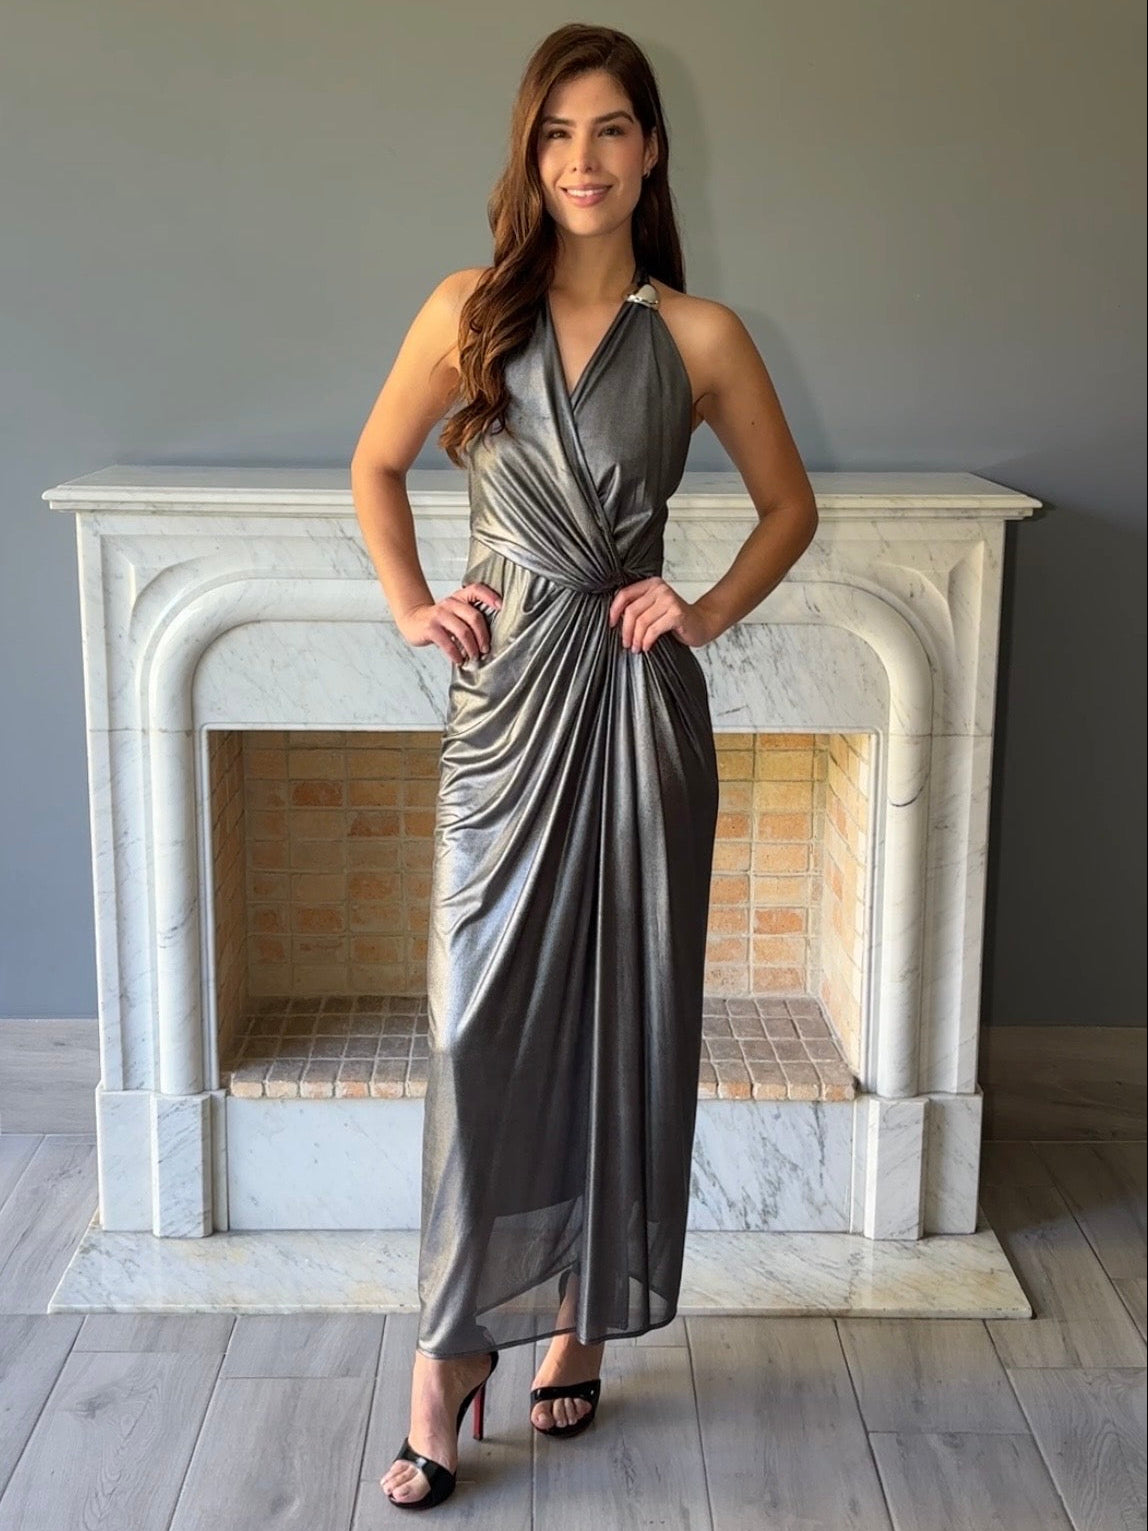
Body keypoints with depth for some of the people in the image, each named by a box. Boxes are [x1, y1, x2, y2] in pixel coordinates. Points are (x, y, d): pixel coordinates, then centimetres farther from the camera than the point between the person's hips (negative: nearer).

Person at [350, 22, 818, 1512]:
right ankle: (448, 1371, 9)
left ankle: (584, 1323, 26)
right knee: (482, 1024, -2)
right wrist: (412, 606, 4)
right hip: (504, 700, 0)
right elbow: (376, 466, 15)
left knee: (622, 1015, 7)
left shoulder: (698, 335, 2)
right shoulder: (469, 311, 3)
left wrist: (711, 611, 0)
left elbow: (790, 504, 13)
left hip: (637, 701, 0)